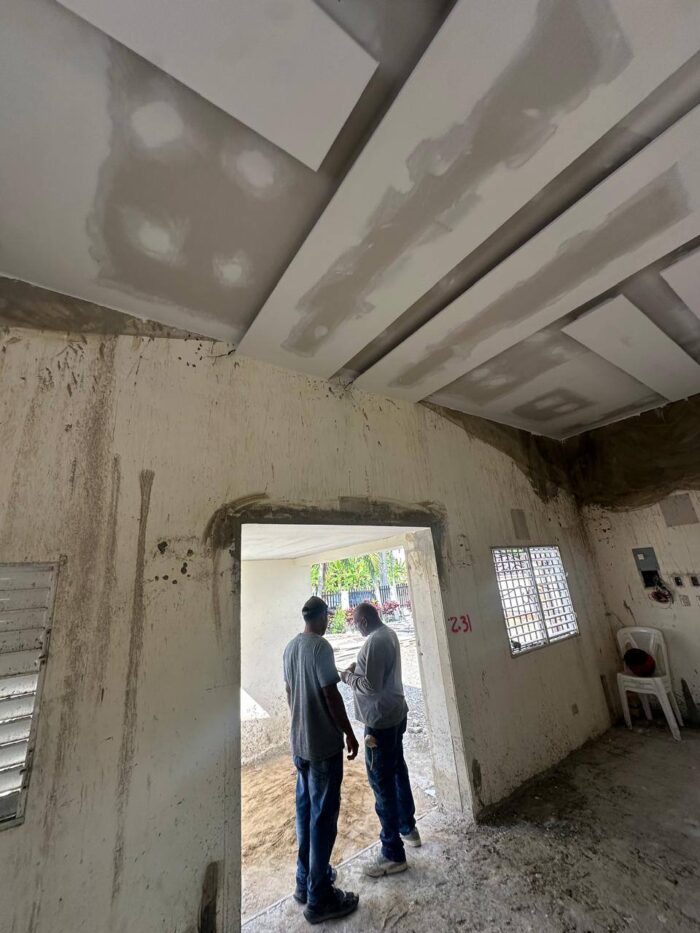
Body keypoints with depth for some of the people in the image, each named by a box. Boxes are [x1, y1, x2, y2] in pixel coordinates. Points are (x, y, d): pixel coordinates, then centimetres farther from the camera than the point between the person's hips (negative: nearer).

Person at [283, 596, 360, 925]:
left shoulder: (290, 647, 3)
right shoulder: (320, 646, -22)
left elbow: (290, 692, 12)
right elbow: (331, 696, -21)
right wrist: (350, 735, -9)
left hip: (299, 742, 8)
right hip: (323, 744, -8)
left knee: (305, 811, 21)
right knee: (323, 817, 7)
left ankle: (306, 880, 36)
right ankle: (320, 898, 20)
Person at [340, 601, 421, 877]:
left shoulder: (374, 642, -26)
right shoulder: (389, 633, 4)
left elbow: (371, 685, -27)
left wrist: (348, 677, -12)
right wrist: (359, 668, 7)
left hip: (381, 721, -10)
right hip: (396, 714, 10)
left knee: (382, 782, 5)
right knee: (397, 770, 24)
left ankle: (393, 855, 20)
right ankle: (408, 828, 42)